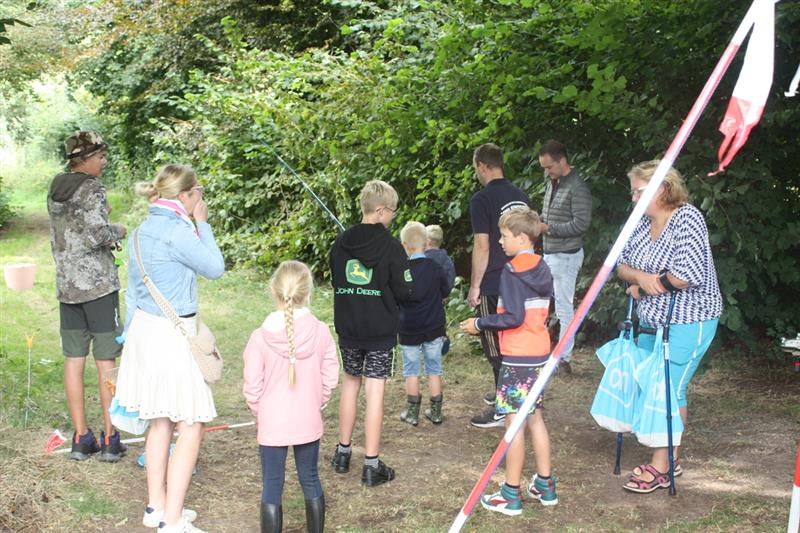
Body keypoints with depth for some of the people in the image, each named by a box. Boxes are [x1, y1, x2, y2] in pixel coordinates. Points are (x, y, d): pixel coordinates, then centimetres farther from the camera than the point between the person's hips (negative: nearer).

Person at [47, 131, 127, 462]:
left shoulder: (55, 191, 12)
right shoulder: (92, 188, -10)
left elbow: (61, 237, 16)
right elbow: (98, 235, -20)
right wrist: (117, 231, 0)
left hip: (66, 284, 7)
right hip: (98, 283, -6)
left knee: (73, 360, 8)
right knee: (106, 361, 1)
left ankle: (81, 438, 13)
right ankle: (109, 439, 7)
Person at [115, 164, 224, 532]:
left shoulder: (142, 232, 10)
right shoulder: (177, 231, -19)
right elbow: (215, 268, -7)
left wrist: (132, 335, 23)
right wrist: (202, 224, 0)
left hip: (144, 329, 10)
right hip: (172, 336, -10)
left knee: (160, 421, 18)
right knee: (191, 426, -3)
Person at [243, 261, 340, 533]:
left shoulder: (260, 337, -16)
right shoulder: (321, 332, -11)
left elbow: (252, 386, -10)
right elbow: (330, 377, -3)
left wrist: (259, 411, 9)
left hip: (272, 425, -2)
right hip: (309, 422, 3)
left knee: (272, 487, 7)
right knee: (310, 479, 18)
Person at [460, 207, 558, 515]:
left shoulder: (511, 271, -15)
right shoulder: (542, 270, 9)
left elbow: (514, 317, -20)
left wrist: (480, 324, -8)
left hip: (518, 358, -8)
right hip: (540, 354, 8)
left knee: (514, 423, -1)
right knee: (535, 418, 17)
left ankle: (511, 495, 5)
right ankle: (545, 485, 23)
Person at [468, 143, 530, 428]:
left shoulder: (482, 199, -15)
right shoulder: (521, 196, 7)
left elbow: (482, 247, -17)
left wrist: (474, 286, -10)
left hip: (492, 286, -7)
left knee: (495, 346, 0)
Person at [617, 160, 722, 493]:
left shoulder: (686, 219, -17)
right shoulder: (643, 222, 6)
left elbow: (688, 275, -26)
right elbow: (622, 265, 8)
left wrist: (646, 284, -13)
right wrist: (640, 277, -14)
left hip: (687, 322, -8)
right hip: (652, 320, 9)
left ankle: (661, 467, 8)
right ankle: (669, 460, 26)